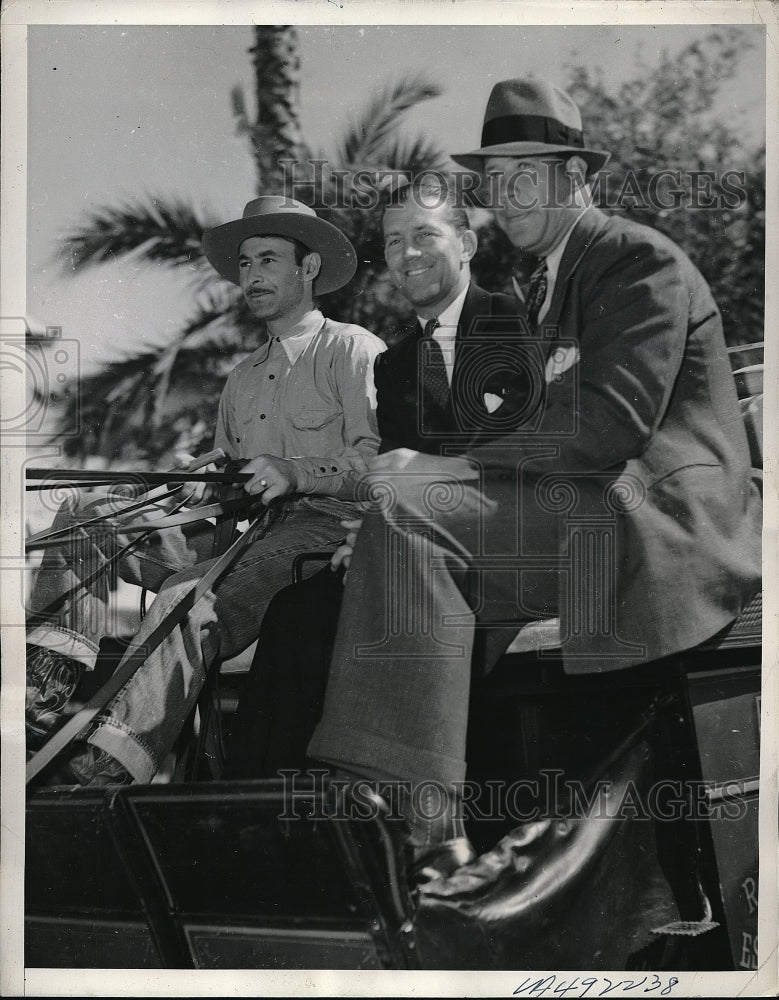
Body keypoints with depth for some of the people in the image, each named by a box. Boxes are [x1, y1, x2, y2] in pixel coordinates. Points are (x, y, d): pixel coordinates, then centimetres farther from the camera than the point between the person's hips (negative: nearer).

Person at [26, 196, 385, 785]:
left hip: (321, 524, -8)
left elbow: (379, 459, -6)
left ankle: (103, 766, -48)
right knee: (81, 515, -6)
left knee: (188, 605, -36)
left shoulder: (351, 349, 7)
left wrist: (295, 473, -20)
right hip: (246, 532, 8)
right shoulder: (243, 378, 30)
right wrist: (202, 488, 2)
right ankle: (53, 679, -25)